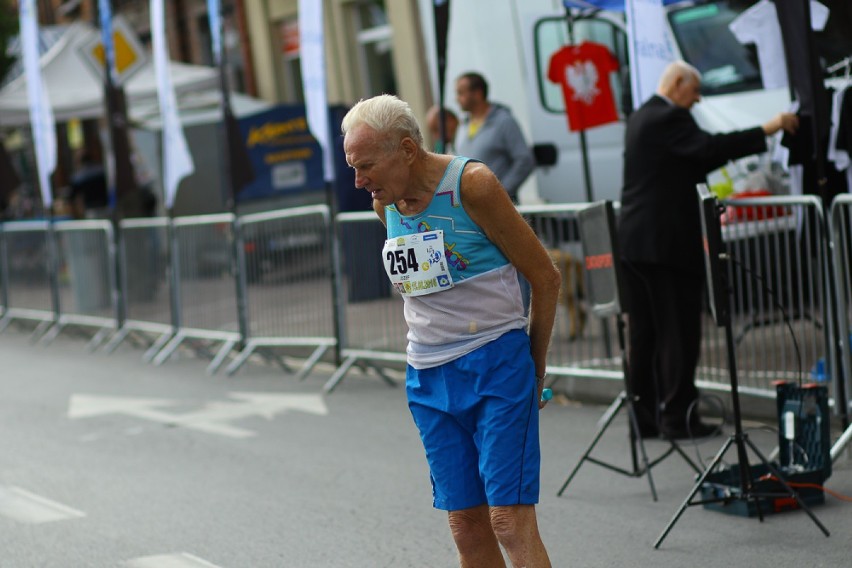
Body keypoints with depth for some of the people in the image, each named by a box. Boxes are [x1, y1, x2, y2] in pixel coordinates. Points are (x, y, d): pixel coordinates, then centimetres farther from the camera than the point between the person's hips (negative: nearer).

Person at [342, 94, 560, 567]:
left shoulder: (472, 183, -13)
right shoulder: (384, 202, 6)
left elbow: (545, 277, -6)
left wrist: (536, 369, 3)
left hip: (497, 365, -6)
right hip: (427, 377, 6)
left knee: (510, 520, -12)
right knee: (466, 525, 5)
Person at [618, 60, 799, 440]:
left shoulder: (640, 119, 19)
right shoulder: (670, 119, -11)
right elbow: (708, 148, -25)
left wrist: (725, 153, 12)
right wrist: (767, 130, -24)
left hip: (633, 241, 10)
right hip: (667, 241, -10)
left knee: (644, 333, 10)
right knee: (679, 332, -4)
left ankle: (646, 416, 13)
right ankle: (678, 417, -3)